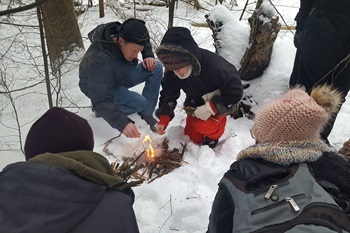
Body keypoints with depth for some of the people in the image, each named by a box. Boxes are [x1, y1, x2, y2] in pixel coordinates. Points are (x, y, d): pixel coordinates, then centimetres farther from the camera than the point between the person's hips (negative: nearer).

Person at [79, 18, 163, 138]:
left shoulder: (125, 34, -20)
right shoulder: (99, 59, -39)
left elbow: (146, 44, 5)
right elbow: (101, 100, -41)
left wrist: (149, 56, -16)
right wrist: (123, 123, -53)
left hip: (121, 76, 7)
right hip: (98, 87, -7)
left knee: (157, 67, -13)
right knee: (140, 103, -28)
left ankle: (146, 114, -6)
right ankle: (102, 110, -4)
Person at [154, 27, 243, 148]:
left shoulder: (214, 66, -39)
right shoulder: (172, 71, -23)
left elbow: (235, 91, -30)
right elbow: (168, 93, -9)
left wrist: (210, 109, -34)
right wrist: (163, 119, -20)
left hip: (220, 100, -5)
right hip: (196, 101, 5)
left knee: (204, 125, -29)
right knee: (192, 136, 8)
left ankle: (214, 134, 5)